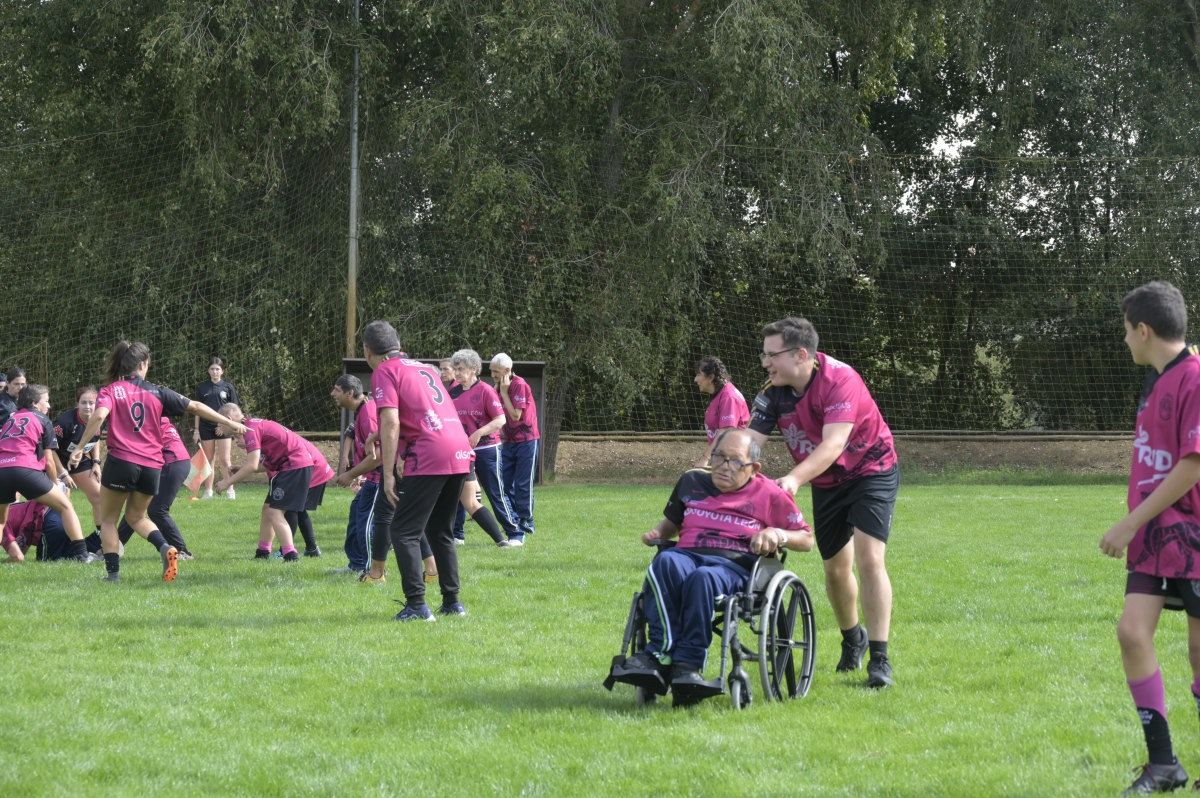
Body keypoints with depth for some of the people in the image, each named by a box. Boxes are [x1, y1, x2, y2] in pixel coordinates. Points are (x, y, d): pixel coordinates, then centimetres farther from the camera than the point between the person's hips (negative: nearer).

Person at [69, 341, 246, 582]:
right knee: (136, 516, 22)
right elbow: (195, 407, 11)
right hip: (152, 467, 3)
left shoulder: (110, 391, 2)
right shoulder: (156, 392, 9)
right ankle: (165, 547, -4)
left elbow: (99, 416, -18)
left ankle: (112, 573, 2)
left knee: (108, 520, 12)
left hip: (121, 461, -3)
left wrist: (81, 447, -17)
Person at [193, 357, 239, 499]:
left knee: (225, 460, -4)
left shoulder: (228, 387, 5)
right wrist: (196, 430, 7)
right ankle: (208, 491, 10)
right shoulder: (202, 387, 7)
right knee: (209, 460, 5)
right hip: (206, 427, 2)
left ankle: (230, 490, 2)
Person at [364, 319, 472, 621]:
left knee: (403, 531, -3)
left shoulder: (385, 372, 1)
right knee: (440, 531, 20)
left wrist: (388, 475, -10)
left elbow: (390, 423, -10)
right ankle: (452, 602, 20)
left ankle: (416, 605, -11)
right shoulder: (424, 367, 25)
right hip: (460, 452, 8)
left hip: (429, 459, -8)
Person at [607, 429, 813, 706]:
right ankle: (663, 651, -47)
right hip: (687, 555, 3)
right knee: (665, 563, -37)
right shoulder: (692, 482, 26)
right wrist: (657, 532, 18)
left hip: (735, 564, -3)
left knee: (703, 578, -41)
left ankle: (687, 665, -46)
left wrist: (776, 534, -3)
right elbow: (672, 522, 41)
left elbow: (806, 539, 16)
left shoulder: (769, 494, 15)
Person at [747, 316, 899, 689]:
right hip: (825, 484, 6)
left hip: (871, 471, -6)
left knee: (868, 558, -20)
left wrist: (794, 479, -53)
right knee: (835, 567, 13)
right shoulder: (774, 393, -11)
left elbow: (833, 444, -39)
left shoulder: (840, 380, -30)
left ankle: (879, 659, -19)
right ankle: (852, 639, 39)